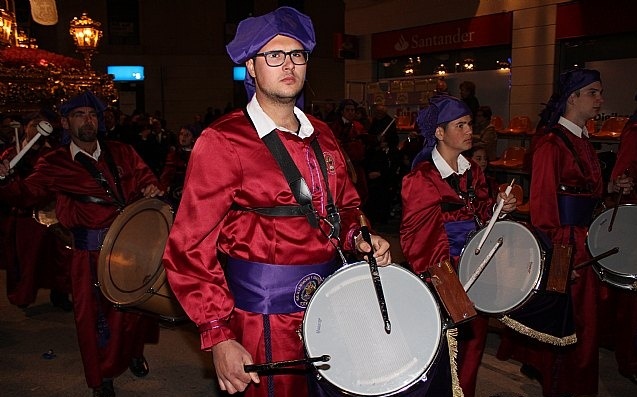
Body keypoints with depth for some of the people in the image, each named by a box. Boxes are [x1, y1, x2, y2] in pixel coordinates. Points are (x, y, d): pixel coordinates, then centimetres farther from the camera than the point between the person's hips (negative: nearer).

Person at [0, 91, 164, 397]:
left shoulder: (121, 153, 9)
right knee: (96, 313, 3)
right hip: (90, 251, -3)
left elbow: (145, 177, 18)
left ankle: (134, 352, 45)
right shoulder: (55, 164, 2)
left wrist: (150, 189, -5)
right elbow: (27, 194, -1)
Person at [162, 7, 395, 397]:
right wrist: (219, 337, -21)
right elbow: (190, 249, -15)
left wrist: (358, 239, -1)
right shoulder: (222, 142, -13)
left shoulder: (322, 135, 7)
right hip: (265, 322, -6)